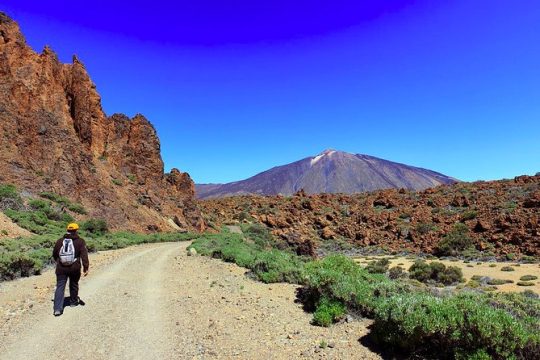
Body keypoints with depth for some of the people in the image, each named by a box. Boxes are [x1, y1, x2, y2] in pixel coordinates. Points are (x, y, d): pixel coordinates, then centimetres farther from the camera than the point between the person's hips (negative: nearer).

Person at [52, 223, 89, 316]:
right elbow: (84, 255, -12)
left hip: (61, 268, 2)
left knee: (60, 287, 2)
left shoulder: (60, 241, 6)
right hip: (75, 268, -2)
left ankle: (57, 308, -7)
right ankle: (73, 301, 36)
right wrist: (86, 267, -11)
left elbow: (54, 254, 17)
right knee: (74, 285, 19)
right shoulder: (80, 242, -4)